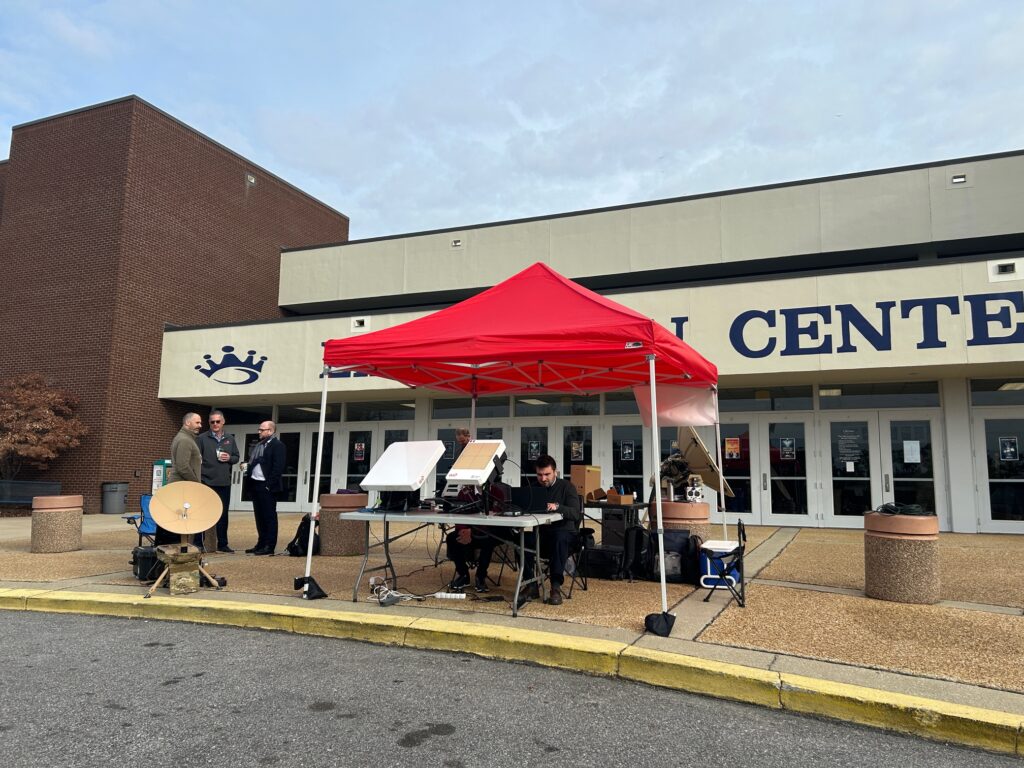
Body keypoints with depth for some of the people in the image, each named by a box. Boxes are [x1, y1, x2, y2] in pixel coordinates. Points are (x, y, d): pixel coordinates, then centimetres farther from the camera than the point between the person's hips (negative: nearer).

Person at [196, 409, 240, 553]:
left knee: (223, 514, 11)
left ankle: (222, 543, 19)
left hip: (224, 483, 4)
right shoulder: (202, 438, -2)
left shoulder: (230, 439, 11)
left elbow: (236, 457, 15)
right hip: (206, 482, -4)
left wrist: (229, 458, -8)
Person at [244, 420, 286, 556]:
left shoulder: (277, 445, -10)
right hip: (255, 484, 9)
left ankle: (269, 546, 1)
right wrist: (247, 466, 3)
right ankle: (261, 543, 22)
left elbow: (278, 467, -16)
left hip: (267, 487, -9)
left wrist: (269, 485, -19)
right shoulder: (258, 445, 18)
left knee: (269, 517, -3)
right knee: (259, 517, 14)